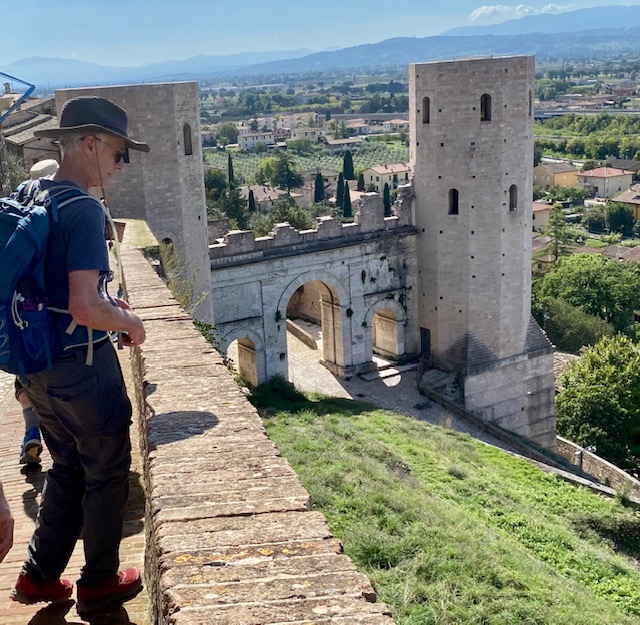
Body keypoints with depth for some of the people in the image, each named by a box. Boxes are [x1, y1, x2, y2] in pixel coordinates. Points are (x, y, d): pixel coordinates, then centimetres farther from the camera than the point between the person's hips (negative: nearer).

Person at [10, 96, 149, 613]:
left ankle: (39, 576, 33)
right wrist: (130, 323, -9)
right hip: (82, 366, -8)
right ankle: (99, 583, 27)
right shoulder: (83, 210, -21)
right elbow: (85, 308, -27)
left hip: (37, 366, 8)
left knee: (68, 469, 24)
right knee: (107, 473, 11)